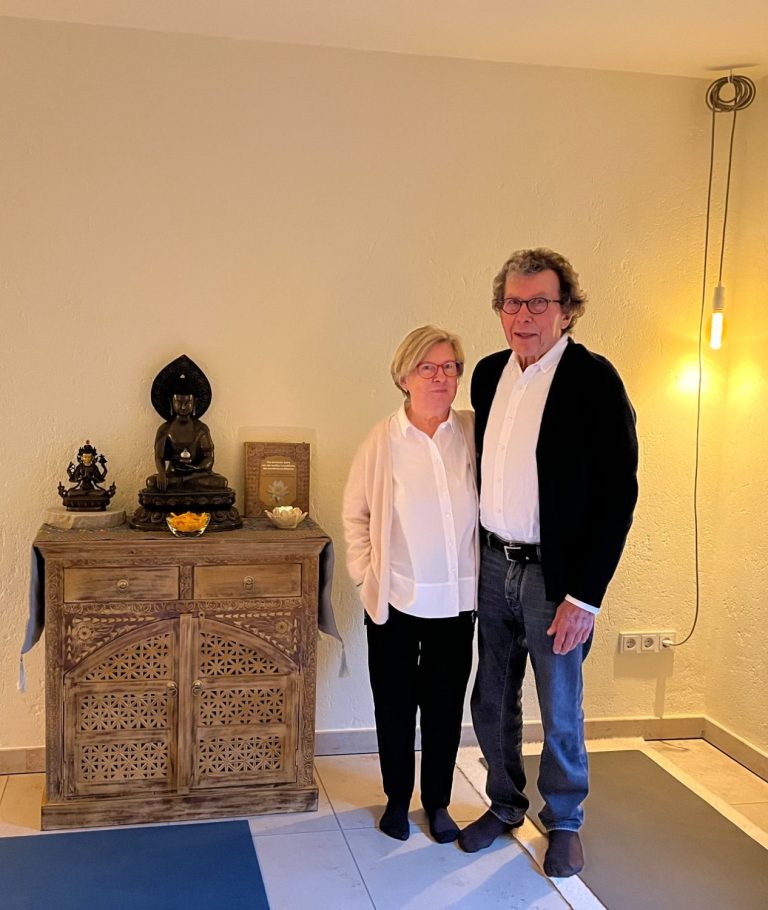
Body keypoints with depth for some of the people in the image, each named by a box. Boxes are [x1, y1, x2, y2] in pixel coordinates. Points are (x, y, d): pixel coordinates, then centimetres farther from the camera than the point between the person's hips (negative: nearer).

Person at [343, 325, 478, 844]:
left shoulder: (475, 434, -4)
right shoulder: (383, 441, -6)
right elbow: (356, 514, 5)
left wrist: (485, 572, 2)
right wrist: (367, 572, -1)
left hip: (456, 601, 1)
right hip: (395, 600, -1)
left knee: (445, 705, 12)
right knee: (394, 705, 12)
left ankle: (438, 802, 32)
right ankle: (397, 800, 33)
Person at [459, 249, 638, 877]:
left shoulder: (594, 381, -14)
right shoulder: (489, 374, 4)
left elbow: (618, 494, -14)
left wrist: (585, 595, -16)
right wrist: (474, 554, 10)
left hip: (555, 575, -5)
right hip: (492, 566, 5)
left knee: (561, 714, 10)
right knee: (492, 703, 17)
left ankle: (564, 822, 34)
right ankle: (505, 805, 39)